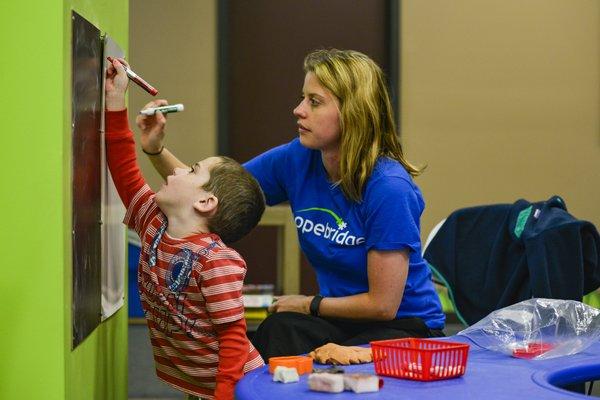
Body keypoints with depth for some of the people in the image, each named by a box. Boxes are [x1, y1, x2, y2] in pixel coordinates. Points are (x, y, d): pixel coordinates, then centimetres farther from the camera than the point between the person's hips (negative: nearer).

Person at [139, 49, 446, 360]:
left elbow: (383, 304, -17)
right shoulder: (297, 160, -4)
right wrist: (156, 149, -10)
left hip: (406, 325, -5)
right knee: (277, 331, -26)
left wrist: (308, 305, -4)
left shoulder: (388, 188, -23)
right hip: (341, 321, 5)